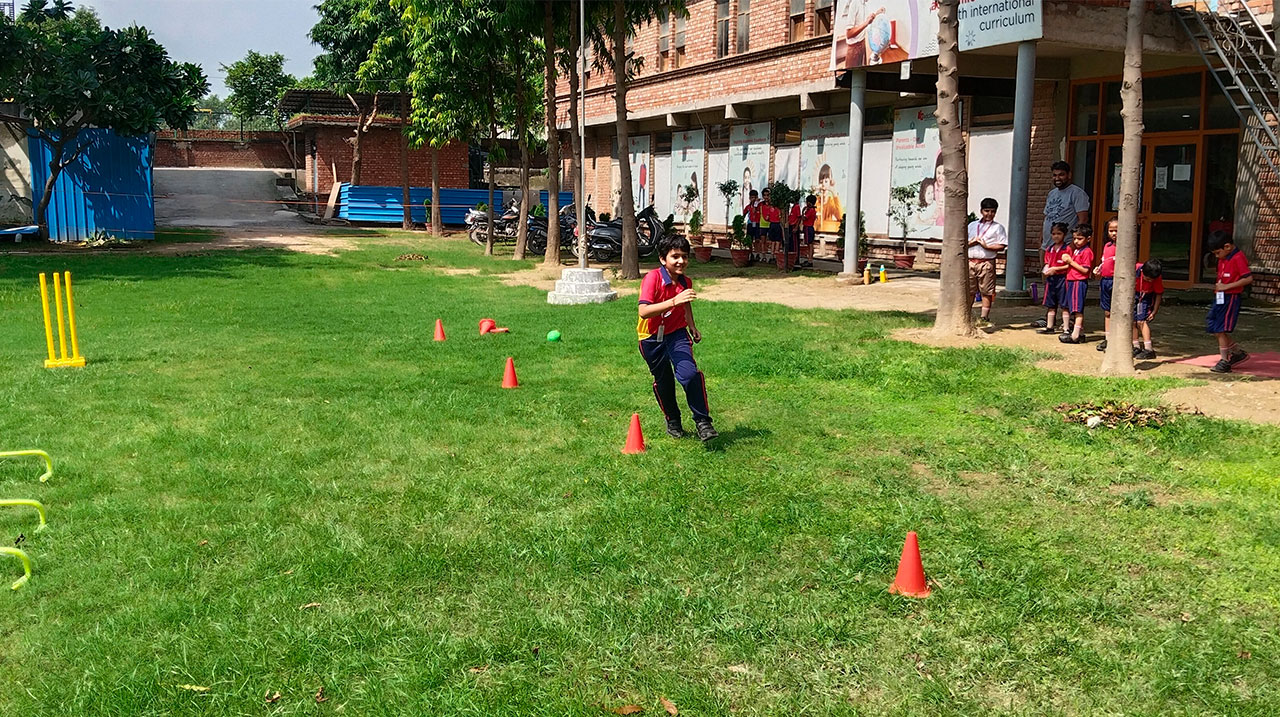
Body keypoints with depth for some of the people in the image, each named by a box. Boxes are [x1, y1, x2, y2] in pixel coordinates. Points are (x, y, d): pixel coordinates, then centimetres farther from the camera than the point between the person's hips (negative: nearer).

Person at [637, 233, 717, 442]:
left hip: (677, 333, 2)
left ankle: (702, 422, -9)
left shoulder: (686, 282, -6)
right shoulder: (652, 278, -23)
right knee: (663, 381, 12)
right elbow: (644, 311, -37)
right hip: (652, 338, -2)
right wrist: (674, 301, -45)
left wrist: (692, 326, 18)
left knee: (689, 373, -21)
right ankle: (672, 422, 37)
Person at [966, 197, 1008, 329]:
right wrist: (972, 242, -5)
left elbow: (1002, 246, -3)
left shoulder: (998, 227, 5)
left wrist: (986, 246, -13)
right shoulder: (972, 225, 16)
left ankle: (984, 318, 3)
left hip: (987, 262, -3)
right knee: (969, 291, 6)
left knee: (986, 292, -2)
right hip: (971, 261, 3)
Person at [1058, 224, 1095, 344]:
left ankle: (1075, 336, -12)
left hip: (1080, 282, -10)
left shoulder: (1087, 251, -12)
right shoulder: (1075, 250, 17)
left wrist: (1071, 261, -17)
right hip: (1072, 281, 10)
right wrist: (1067, 259, 7)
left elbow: (1085, 270, -18)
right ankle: (1081, 334, 20)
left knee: (1077, 309, -10)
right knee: (1077, 310, 13)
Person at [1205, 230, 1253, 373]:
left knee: (1220, 329, -9)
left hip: (1230, 298, -9)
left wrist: (1227, 286, -21)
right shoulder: (1223, 259, 12)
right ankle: (1238, 352, 22)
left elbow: (1248, 278, -20)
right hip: (1219, 297, 9)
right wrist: (1218, 287, 7)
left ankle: (1224, 361, 1)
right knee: (1212, 326, 10)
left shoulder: (1238, 258, -15)